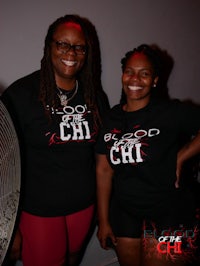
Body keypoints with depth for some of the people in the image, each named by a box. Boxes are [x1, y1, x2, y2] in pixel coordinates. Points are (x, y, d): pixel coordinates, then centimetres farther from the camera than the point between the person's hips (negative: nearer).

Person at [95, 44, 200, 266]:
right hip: (124, 213, 4)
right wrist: (103, 220, 3)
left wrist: (180, 157, -16)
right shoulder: (112, 118, 0)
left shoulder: (171, 112, -13)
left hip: (168, 215, -4)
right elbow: (104, 170, 1)